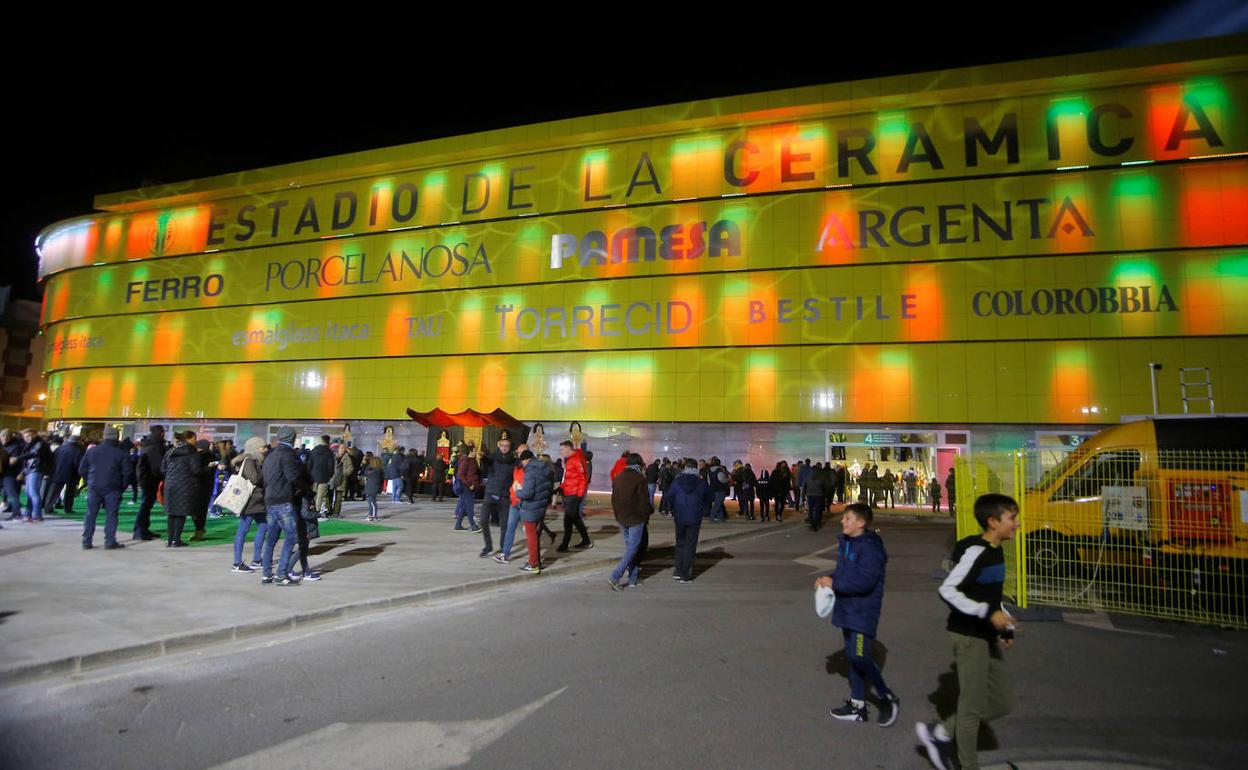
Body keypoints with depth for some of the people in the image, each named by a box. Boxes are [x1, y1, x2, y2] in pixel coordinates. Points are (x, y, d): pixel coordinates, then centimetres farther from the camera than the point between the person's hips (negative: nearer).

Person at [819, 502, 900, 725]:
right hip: (847, 609, 9)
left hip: (863, 612, -9)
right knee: (852, 655, 15)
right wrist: (827, 581, -1)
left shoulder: (870, 548, -20)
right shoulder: (845, 542, 9)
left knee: (860, 656, -9)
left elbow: (864, 581, -26)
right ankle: (858, 706, 26)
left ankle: (888, 698, 14)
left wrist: (834, 584, -20)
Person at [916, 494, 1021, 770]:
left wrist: (1007, 627, 12)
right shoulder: (976, 551, -20)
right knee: (972, 705, 4)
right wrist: (988, 613, -27)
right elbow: (947, 590, -25)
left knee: (1003, 701, 14)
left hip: (988, 636, 9)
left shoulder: (996, 552, 8)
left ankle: (940, 733, 25)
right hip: (969, 636, -9)